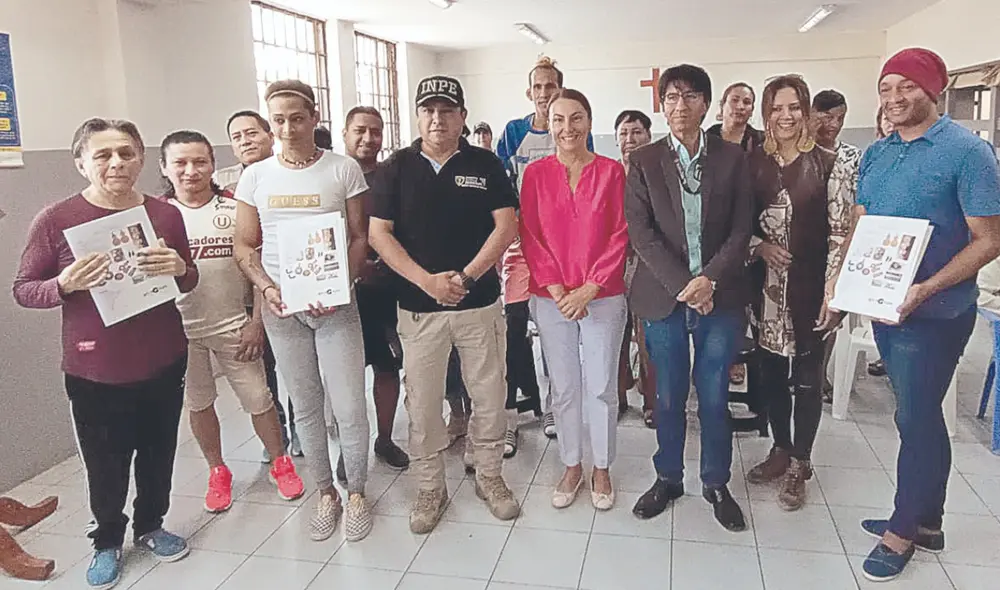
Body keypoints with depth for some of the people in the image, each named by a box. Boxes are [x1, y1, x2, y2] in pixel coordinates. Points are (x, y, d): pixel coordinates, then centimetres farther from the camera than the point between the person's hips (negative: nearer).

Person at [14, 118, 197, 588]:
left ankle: (150, 526, 39)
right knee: (105, 464, 10)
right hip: (94, 370, -2)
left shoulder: (165, 214, 0)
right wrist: (65, 284, -24)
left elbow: (190, 282, 10)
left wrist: (179, 268, -14)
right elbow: (22, 290, -4)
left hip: (163, 362, 3)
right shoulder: (55, 220, -9)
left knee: (158, 453, 15)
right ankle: (107, 540, 35)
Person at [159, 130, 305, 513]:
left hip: (233, 326, -1)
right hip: (179, 329, 2)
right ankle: (217, 473, 32)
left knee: (258, 399, 4)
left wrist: (256, 322, -6)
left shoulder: (236, 209, -3)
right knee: (197, 403, 13)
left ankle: (281, 464, 26)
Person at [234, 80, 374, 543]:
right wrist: (267, 288, -9)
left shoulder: (343, 170, -2)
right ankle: (325, 493, 28)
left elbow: (359, 238, -1)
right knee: (305, 408, 12)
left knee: (349, 406, -1)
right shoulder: (255, 176, 5)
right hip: (280, 307, 3)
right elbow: (244, 246, 8)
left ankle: (356, 494, 20)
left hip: (334, 303, -2)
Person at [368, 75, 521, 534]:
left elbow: (506, 227, -3)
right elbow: (379, 234, -3)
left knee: (489, 396, 8)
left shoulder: (485, 165, 3)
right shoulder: (395, 168, 3)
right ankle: (430, 489, 23)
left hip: (480, 303, 0)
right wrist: (426, 280, -14)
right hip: (418, 306, 0)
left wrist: (465, 276, -14)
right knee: (422, 402, 6)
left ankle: (489, 477, 28)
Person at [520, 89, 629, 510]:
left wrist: (590, 287, -12)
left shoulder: (611, 172, -1)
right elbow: (530, 236, -1)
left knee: (601, 387, 6)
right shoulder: (536, 173, 1)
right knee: (564, 388, 11)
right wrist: (556, 289, -11)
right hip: (551, 298, 1)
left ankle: (602, 469, 25)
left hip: (603, 296, -1)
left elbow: (620, 235, -4)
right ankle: (572, 466, 28)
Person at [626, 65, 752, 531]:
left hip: (720, 296, 0)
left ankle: (716, 483, 28)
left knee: (714, 397, 8)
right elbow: (640, 232, -4)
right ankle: (668, 478, 30)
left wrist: (709, 279, -14)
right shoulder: (644, 162, 2)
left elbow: (741, 229, 0)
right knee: (668, 397, 10)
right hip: (663, 296, 0)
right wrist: (682, 285, -13)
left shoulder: (732, 159, 4)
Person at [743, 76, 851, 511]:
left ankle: (799, 464, 21)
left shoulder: (828, 164, -4)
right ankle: (781, 449, 31)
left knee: (806, 378, 7)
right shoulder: (753, 163, 5)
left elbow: (840, 232, -7)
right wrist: (759, 246, -10)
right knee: (771, 373, 12)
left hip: (809, 289, -3)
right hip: (765, 288, 3)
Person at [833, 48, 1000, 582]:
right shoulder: (875, 154, 8)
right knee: (920, 416, 17)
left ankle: (902, 531, 20)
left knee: (916, 419, 3)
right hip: (884, 306, 6)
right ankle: (926, 521, 33)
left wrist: (927, 289, -25)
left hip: (934, 313, -6)